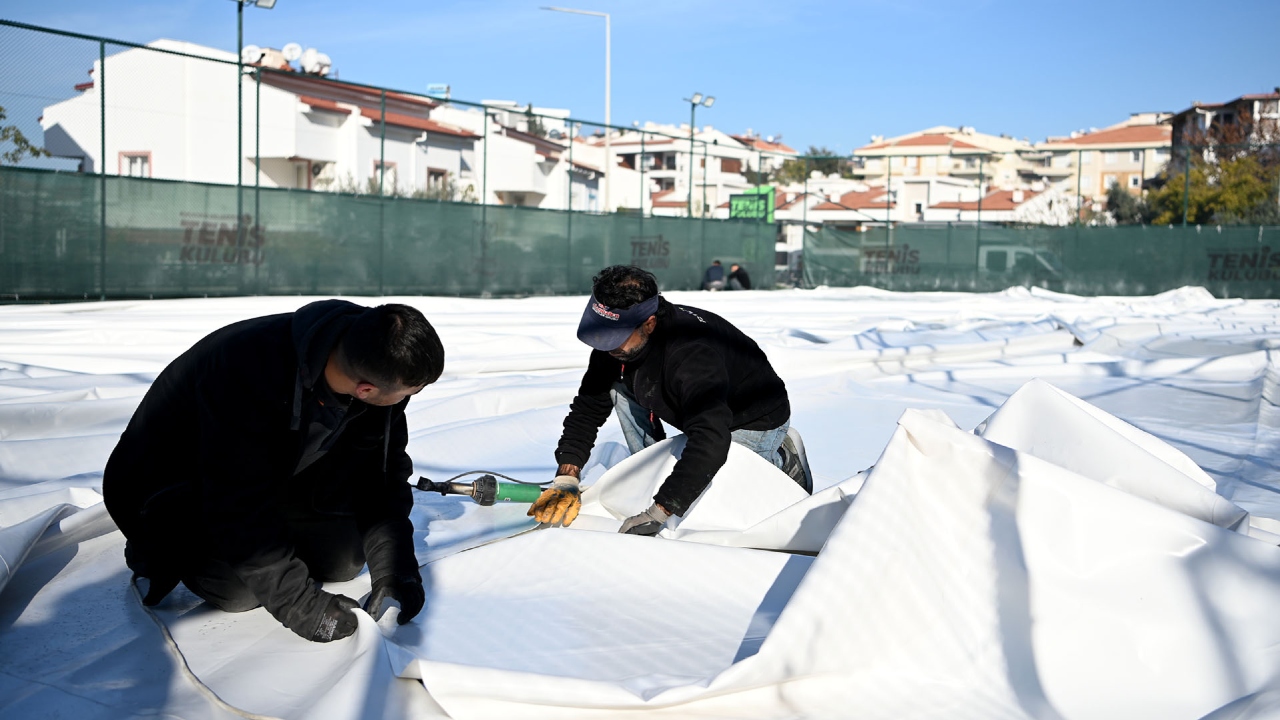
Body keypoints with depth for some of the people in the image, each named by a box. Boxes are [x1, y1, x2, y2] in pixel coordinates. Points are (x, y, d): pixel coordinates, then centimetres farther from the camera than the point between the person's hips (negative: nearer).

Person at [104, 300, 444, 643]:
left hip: (271, 476, 6)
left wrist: (394, 569, -21)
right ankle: (158, 549, 5)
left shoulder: (377, 364, -22)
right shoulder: (250, 374, -42)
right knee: (238, 590, -25)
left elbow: (383, 474, -12)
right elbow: (239, 509, -39)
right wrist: (302, 606, -39)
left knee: (343, 559, -2)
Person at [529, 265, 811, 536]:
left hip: (756, 421, -7)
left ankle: (782, 460, 4)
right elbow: (588, 408, -8)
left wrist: (658, 513, -50)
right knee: (619, 386, -8)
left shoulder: (693, 354, -41)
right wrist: (566, 477, -20)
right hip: (705, 413, 7)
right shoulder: (616, 340, -16)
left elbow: (710, 444, -48)